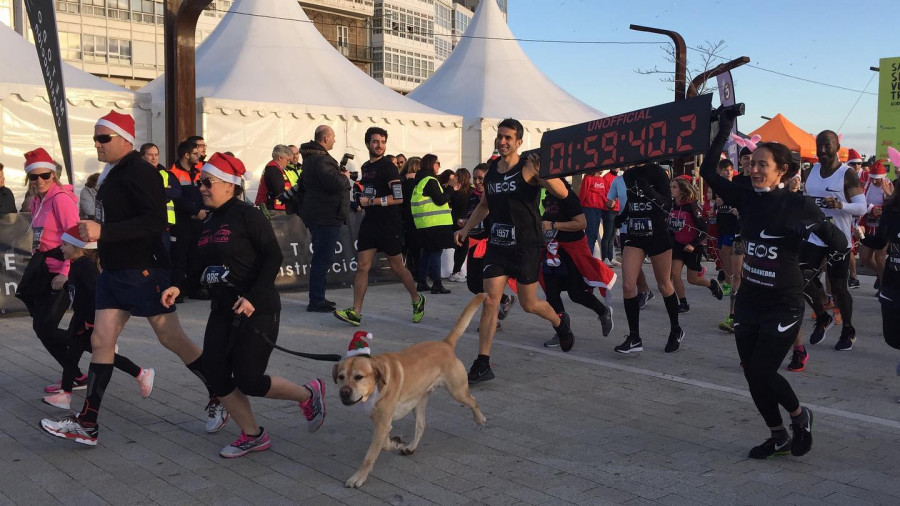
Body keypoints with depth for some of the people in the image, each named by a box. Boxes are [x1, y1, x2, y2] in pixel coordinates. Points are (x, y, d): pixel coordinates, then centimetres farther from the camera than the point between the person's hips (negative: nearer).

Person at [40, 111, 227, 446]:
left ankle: (219, 397, 16)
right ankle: (86, 424, 11)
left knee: (172, 339, -1)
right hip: (114, 271, 9)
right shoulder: (114, 175, 15)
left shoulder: (141, 173, -15)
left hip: (143, 271, -9)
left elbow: (155, 222, -27)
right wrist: (92, 231, 9)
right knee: (101, 340, 6)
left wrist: (103, 231, -29)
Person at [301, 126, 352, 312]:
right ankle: (316, 301, -2)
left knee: (320, 257, 18)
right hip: (326, 216, -11)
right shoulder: (321, 159, -18)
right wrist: (345, 177, -8)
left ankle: (317, 298, 26)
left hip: (318, 215, 11)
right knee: (322, 259, -6)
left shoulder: (311, 158, 17)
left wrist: (340, 174, 13)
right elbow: (335, 183, -30)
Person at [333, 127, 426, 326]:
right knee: (362, 267, -2)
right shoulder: (365, 167, 13)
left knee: (397, 267, 6)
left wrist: (370, 201, -18)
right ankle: (356, 312, -3)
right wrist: (361, 201, 10)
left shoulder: (388, 167, -10)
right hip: (370, 222, 6)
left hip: (389, 225, -6)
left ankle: (417, 300, 27)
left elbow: (398, 198, -19)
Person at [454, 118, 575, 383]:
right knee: (489, 301, -5)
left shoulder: (528, 167, -11)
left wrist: (542, 173, -37)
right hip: (496, 244, 5)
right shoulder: (491, 169, 7)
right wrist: (466, 228, 14)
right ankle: (482, 364, -2)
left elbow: (562, 193, -23)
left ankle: (559, 322, 42)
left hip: (525, 245, -4)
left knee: (529, 304, 8)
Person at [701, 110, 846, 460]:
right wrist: (724, 130, -4)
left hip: (783, 304, -5)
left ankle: (800, 416, 22)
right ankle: (778, 437, 28)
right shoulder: (746, 198, 0)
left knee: (762, 372, -8)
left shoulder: (799, 206, -12)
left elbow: (840, 245, -7)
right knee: (751, 374, 8)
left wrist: (819, 226, -28)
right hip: (748, 300, 5)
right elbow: (708, 172, -1)